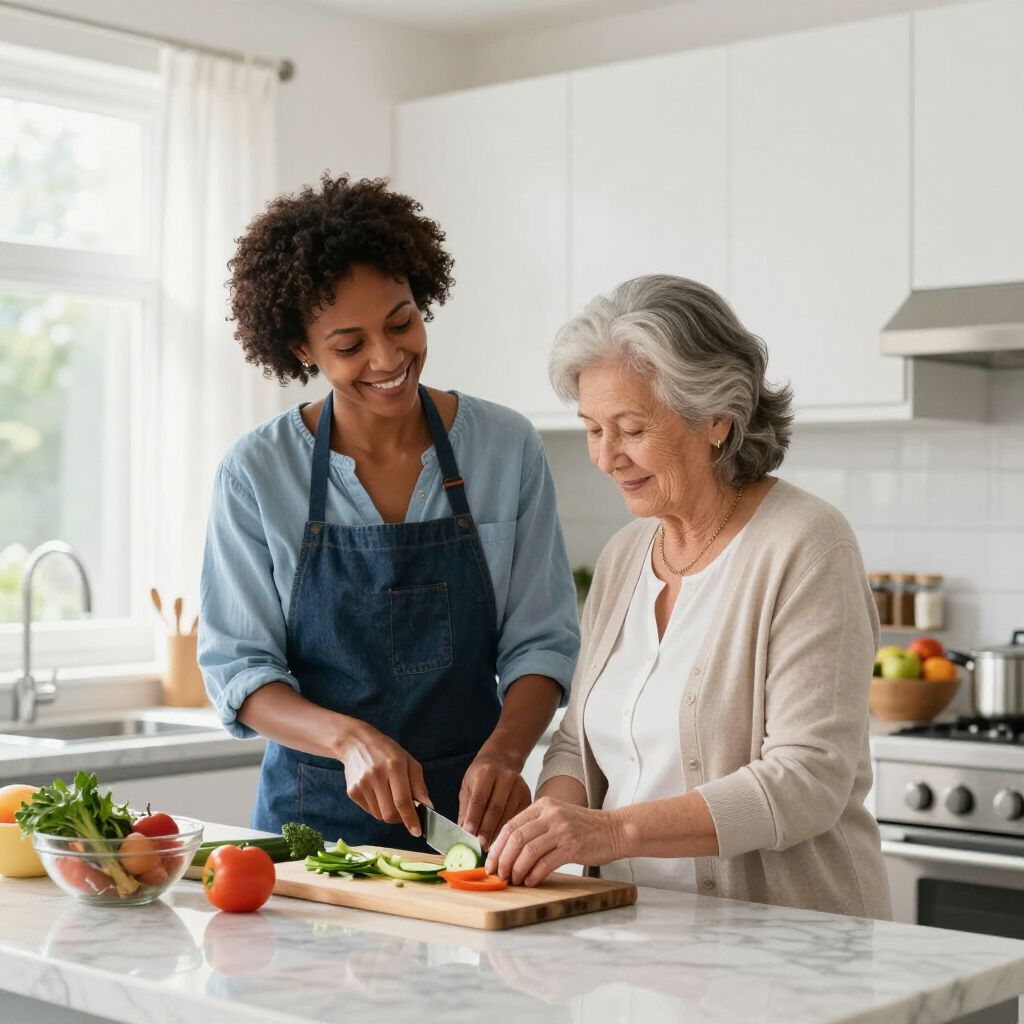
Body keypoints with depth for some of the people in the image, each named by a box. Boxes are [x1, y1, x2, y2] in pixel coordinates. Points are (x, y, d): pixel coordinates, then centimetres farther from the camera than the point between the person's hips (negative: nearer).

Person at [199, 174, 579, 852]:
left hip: (469, 811, 0)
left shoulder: (508, 448, 1)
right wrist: (348, 737, -19)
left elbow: (541, 642, 3)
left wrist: (503, 751, -16)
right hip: (314, 815, 0)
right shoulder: (257, 473, -1)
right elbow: (239, 670, -1)